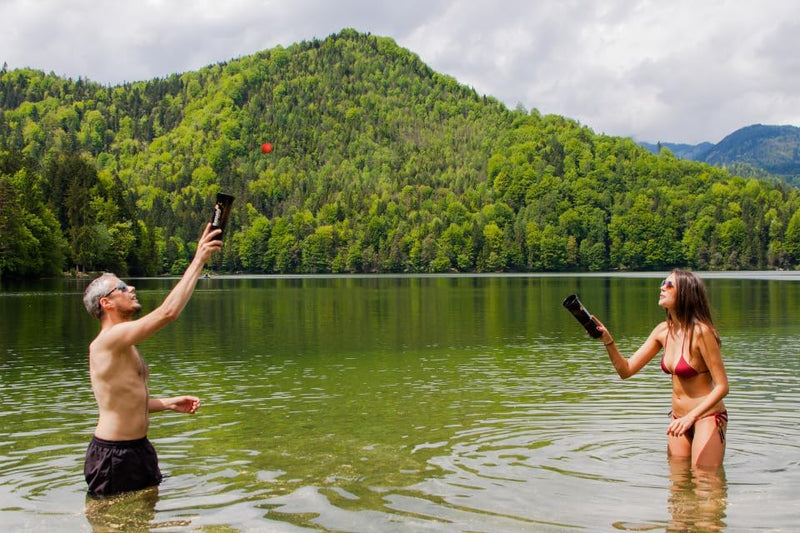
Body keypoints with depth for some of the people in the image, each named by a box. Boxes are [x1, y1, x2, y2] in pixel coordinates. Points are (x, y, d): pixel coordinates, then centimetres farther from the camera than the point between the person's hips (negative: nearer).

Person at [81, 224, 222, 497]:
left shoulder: (122, 346, 14)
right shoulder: (109, 339, -19)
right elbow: (167, 312, -30)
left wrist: (168, 403, 9)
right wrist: (199, 260, -24)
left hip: (138, 448, 10)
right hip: (113, 454, -10)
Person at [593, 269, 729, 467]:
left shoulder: (701, 332, -18)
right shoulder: (664, 330, 2)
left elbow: (722, 386, -18)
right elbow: (626, 370, 3)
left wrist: (690, 417, -28)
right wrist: (608, 340, -12)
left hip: (707, 417, -7)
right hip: (679, 418, 7)